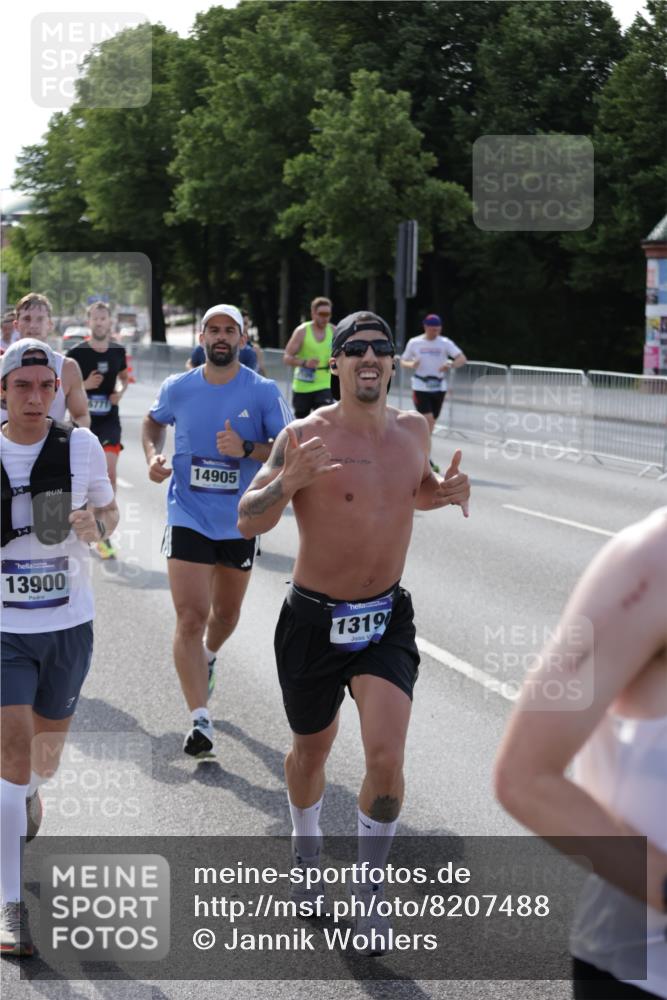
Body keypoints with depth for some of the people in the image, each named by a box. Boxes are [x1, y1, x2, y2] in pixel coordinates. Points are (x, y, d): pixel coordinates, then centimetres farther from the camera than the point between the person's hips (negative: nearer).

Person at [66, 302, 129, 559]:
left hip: (109, 420, 1)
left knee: (109, 471, -12)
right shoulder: (77, 353, -6)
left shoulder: (118, 351, 3)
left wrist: (120, 391, 0)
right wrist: (85, 385, -17)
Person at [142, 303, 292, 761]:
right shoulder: (178, 388, -2)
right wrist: (153, 456, 0)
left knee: (227, 612, 20)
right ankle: (201, 721, -14)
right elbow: (154, 422, 19)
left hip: (240, 521, 1)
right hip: (188, 517, -1)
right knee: (191, 616, -13)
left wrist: (246, 449, -25)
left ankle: (208, 656, 55)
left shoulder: (264, 392, -8)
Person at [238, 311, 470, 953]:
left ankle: (369, 883, 10)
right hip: (313, 621, -2)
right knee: (311, 749, 17)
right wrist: (289, 482, -33)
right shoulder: (304, 436, -14)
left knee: (386, 759, -11)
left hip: (386, 619, 2)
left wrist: (448, 492, -1)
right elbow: (248, 523, -13)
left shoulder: (412, 430, 1)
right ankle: (306, 852, 46)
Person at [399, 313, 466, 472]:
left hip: (439, 387, 3)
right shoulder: (414, 343, 1)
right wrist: (411, 365, -13)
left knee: (431, 424, 9)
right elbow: (403, 361, 10)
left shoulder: (445, 343, 0)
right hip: (420, 387, -3)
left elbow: (462, 359, -8)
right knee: (428, 421, -15)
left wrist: (450, 365, -29)